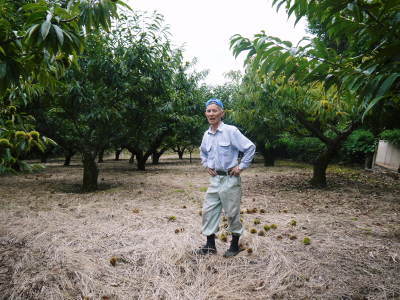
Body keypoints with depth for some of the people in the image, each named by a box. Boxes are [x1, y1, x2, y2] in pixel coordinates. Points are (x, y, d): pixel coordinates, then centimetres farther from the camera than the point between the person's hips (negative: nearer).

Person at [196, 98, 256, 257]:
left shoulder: (231, 131, -12)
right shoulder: (206, 135, 7)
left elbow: (250, 148, -10)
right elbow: (203, 152, 27)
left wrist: (241, 167, -10)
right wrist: (206, 165, 13)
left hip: (229, 179, -6)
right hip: (214, 178, 6)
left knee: (232, 213, 5)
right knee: (209, 211, 7)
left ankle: (235, 245, 23)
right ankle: (210, 245, 21)